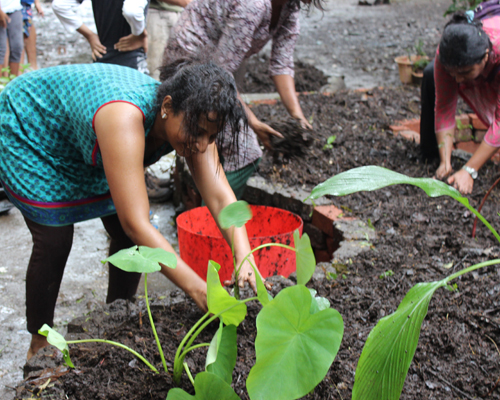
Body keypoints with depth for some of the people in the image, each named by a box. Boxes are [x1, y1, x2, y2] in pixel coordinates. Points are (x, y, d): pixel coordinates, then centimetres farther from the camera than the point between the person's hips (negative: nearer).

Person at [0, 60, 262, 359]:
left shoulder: (193, 120, -24)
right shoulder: (125, 118, -45)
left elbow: (220, 197, -28)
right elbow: (135, 223, -48)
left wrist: (245, 259, -43)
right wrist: (197, 288, -51)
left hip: (85, 147, 7)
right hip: (27, 129, -6)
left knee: (130, 237, 0)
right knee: (55, 242, -9)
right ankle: (40, 345, 14)